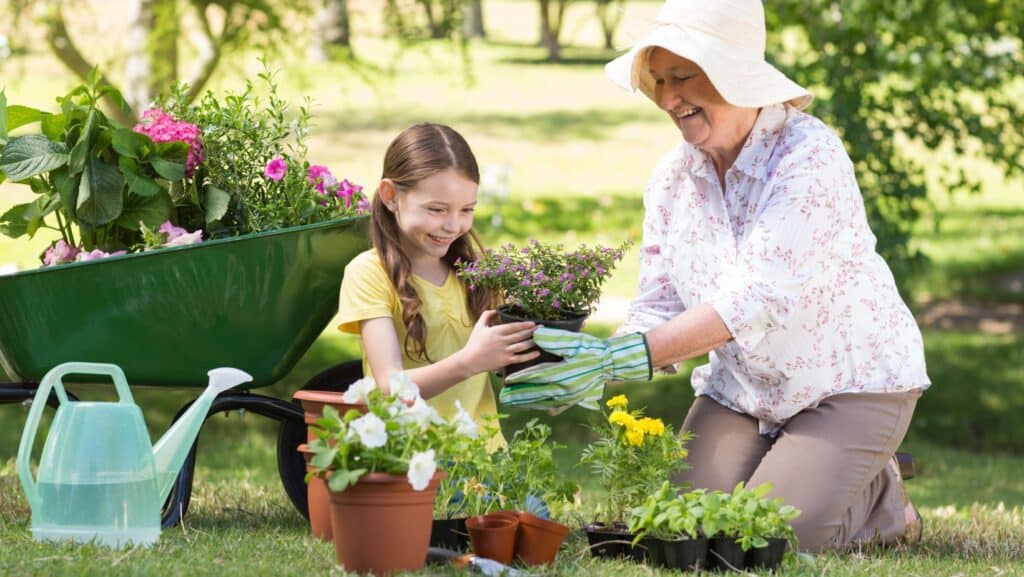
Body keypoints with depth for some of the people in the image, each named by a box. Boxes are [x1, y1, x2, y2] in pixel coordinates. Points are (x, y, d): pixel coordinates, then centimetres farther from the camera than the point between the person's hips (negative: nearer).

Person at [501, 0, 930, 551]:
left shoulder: (810, 157, -25)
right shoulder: (673, 176, -3)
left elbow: (754, 299, -35)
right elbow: (658, 310, -7)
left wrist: (617, 358, -41)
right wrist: (591, 366, -29)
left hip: (848, 380, -6)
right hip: (742, 389, 6)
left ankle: (881, 497, 11)